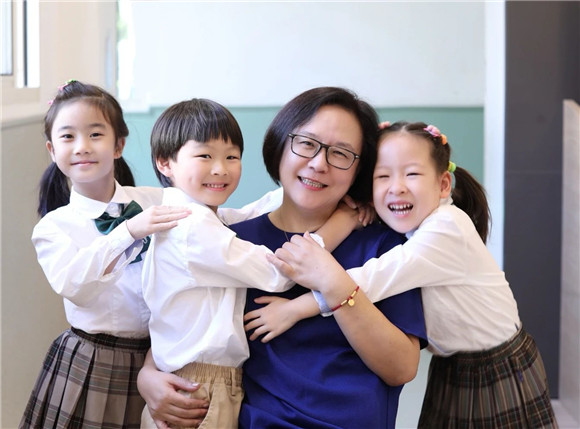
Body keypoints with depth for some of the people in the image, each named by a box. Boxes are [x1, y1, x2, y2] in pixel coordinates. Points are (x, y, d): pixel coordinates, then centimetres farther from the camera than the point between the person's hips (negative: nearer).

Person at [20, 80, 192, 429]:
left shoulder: (157, 201, 2)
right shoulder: (54, 226, -3)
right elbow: (71, 285, -22)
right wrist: (129, 232, -32)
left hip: (157, 359, 2)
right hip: (90, 369, -2)